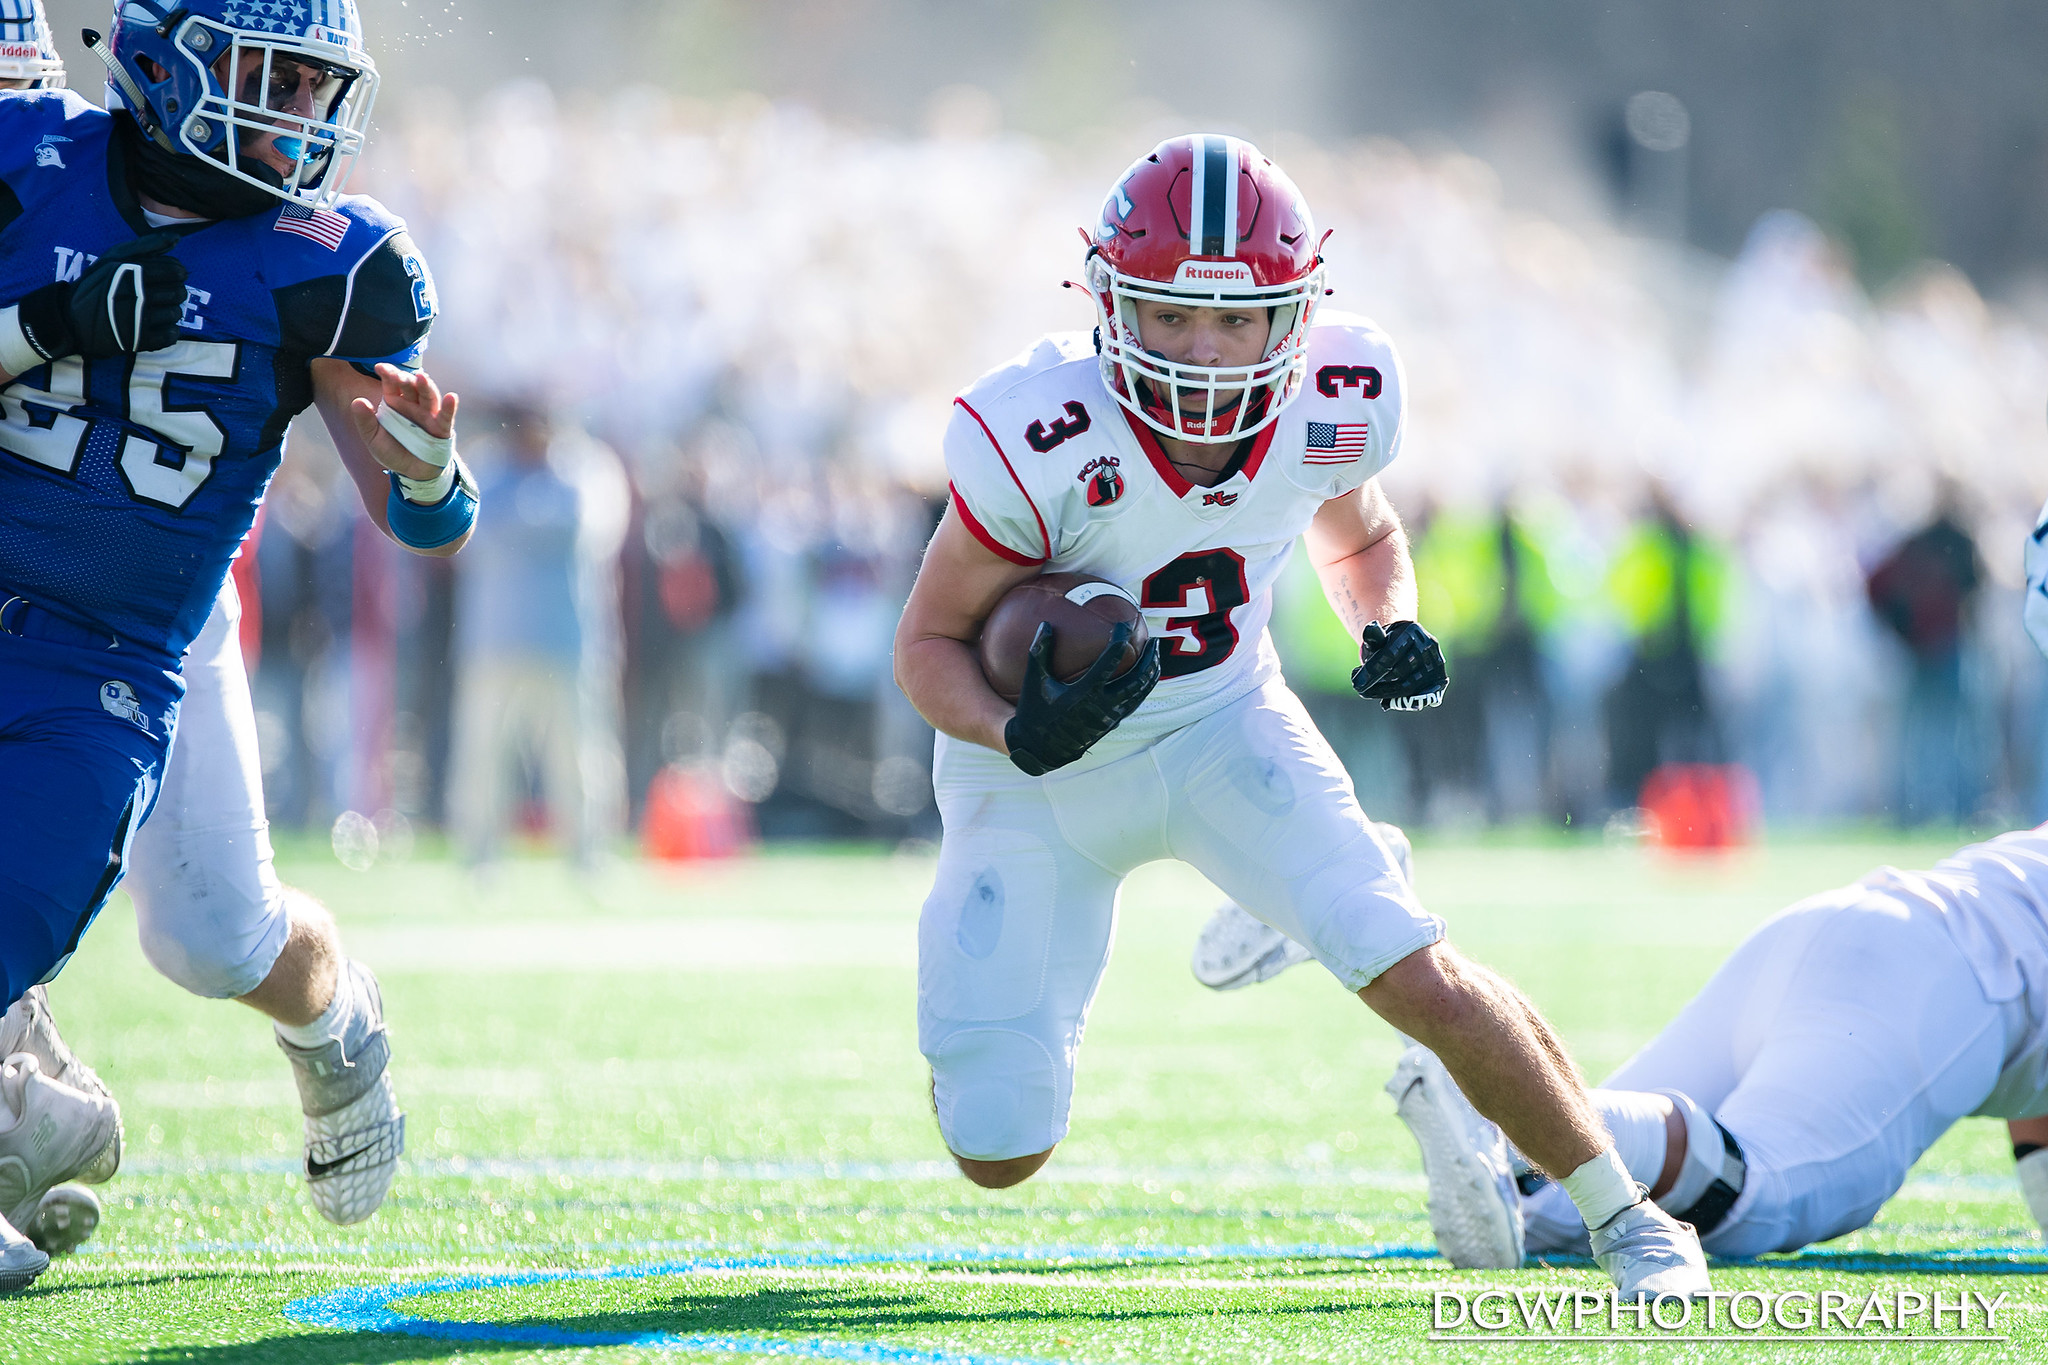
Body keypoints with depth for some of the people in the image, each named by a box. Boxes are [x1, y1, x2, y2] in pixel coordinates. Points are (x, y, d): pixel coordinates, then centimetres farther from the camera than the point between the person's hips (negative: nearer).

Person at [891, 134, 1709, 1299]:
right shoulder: (1042, 440, -31)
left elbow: (1360, 535, 7)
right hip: (1043, 769, -2)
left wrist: (1393, 628, -15)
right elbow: (931, 643, -18)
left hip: (1222, 724, 2)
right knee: (1000, 1158, -3)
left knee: (1419, 975, -18)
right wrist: (1021, 733, -38)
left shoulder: (1337, 404, -18)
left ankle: (1625, 1216, 5)